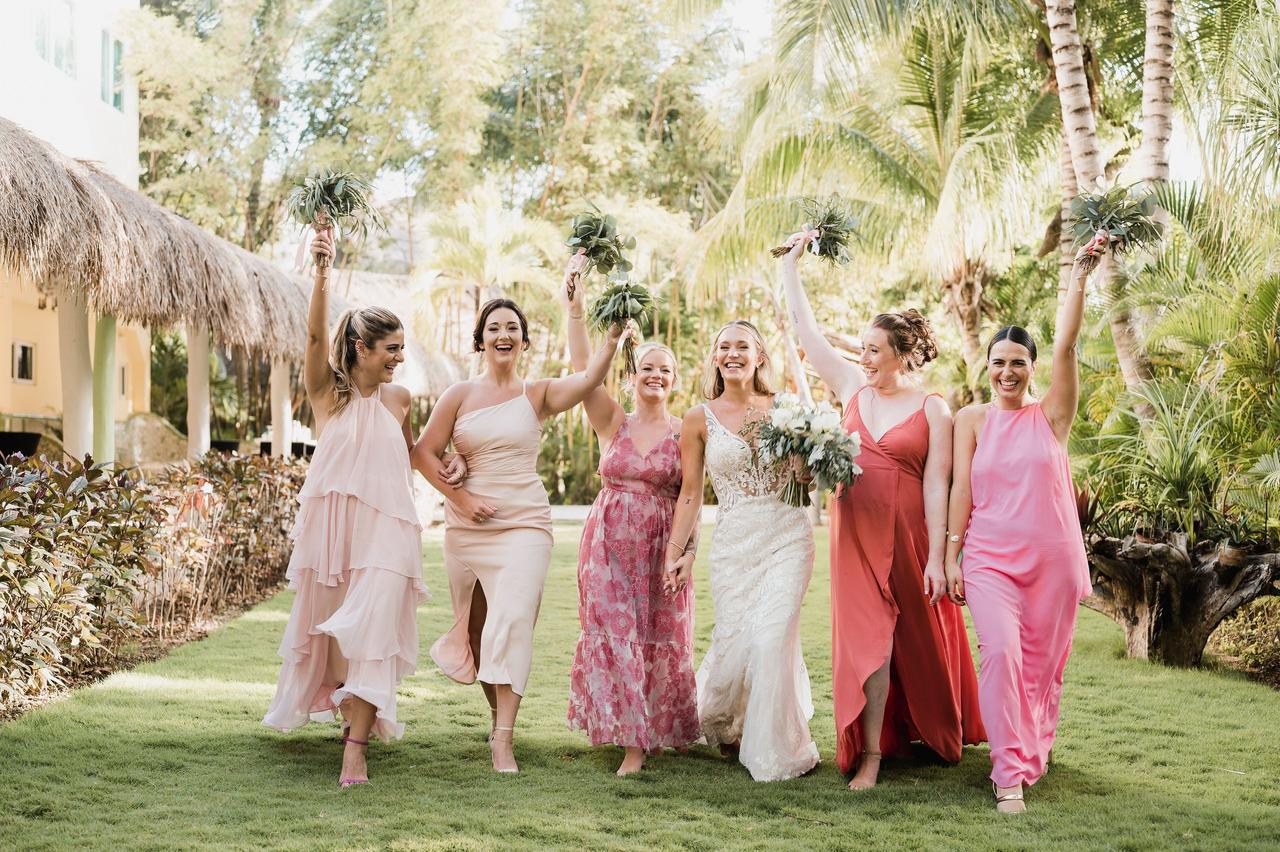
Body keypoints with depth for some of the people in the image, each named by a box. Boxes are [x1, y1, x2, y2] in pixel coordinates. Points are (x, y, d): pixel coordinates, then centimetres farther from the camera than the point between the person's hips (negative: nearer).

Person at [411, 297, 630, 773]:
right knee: (476, 627, 11)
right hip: (467, 527, 2)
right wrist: (460, 498, -7)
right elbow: (424, 452, 3)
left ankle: (503, 742, -17)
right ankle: (497, 712, 34)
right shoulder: (459, 396, 6)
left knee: (511, 622, -16)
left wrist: (611, 343, -30)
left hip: (524, 524, -2)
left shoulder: (538, 395, 4)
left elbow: (587, 381, -13)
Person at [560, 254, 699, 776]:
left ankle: (661, 729, 21)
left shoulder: (685, 433, 2)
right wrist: (575, 311, -18)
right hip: (608, 542, 1)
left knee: (660, 641, 4)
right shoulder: (612, 423, 4)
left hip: (659, 545, -1)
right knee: (615, 636, -1)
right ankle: (632, 740, 10)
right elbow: (583, 369, -7)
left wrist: (685, 548, -15)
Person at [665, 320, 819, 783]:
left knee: (773, 639, -13)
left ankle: (777, 748, 5)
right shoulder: (700, 419, 4)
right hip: (733, 543, 0)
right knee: (735, 643, -2)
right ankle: (723, 721, 34)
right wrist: (676, 551, 1)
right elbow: (690, 493, 6)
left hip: (788, 536, 0)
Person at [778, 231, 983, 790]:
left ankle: (940, 734, 32)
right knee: (868, 636, 1)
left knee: (919, 638, 9)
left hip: (908, 536, -3)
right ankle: (870, 754, 7)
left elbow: (936, 488, -9)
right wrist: (790, 266, 6)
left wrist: (937, 557, -13)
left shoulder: (932, 410, -6)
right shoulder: (852, 387, 6)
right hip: (855, 533, 3)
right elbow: (807, 331, 8)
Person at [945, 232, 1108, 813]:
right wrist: (952, 555, -1)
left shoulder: (1052, 415, 1)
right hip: (989, 558, -1)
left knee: (1042, 663, 7)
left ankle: (1033, 753, 27)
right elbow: (961, 487, 3)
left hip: (1051, 557, 1)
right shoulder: (972, 419, 4)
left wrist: (1079, 277, -17)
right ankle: (1010, 771, -14)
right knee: (1001, 652, -17)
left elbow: (1066, 345, -11)